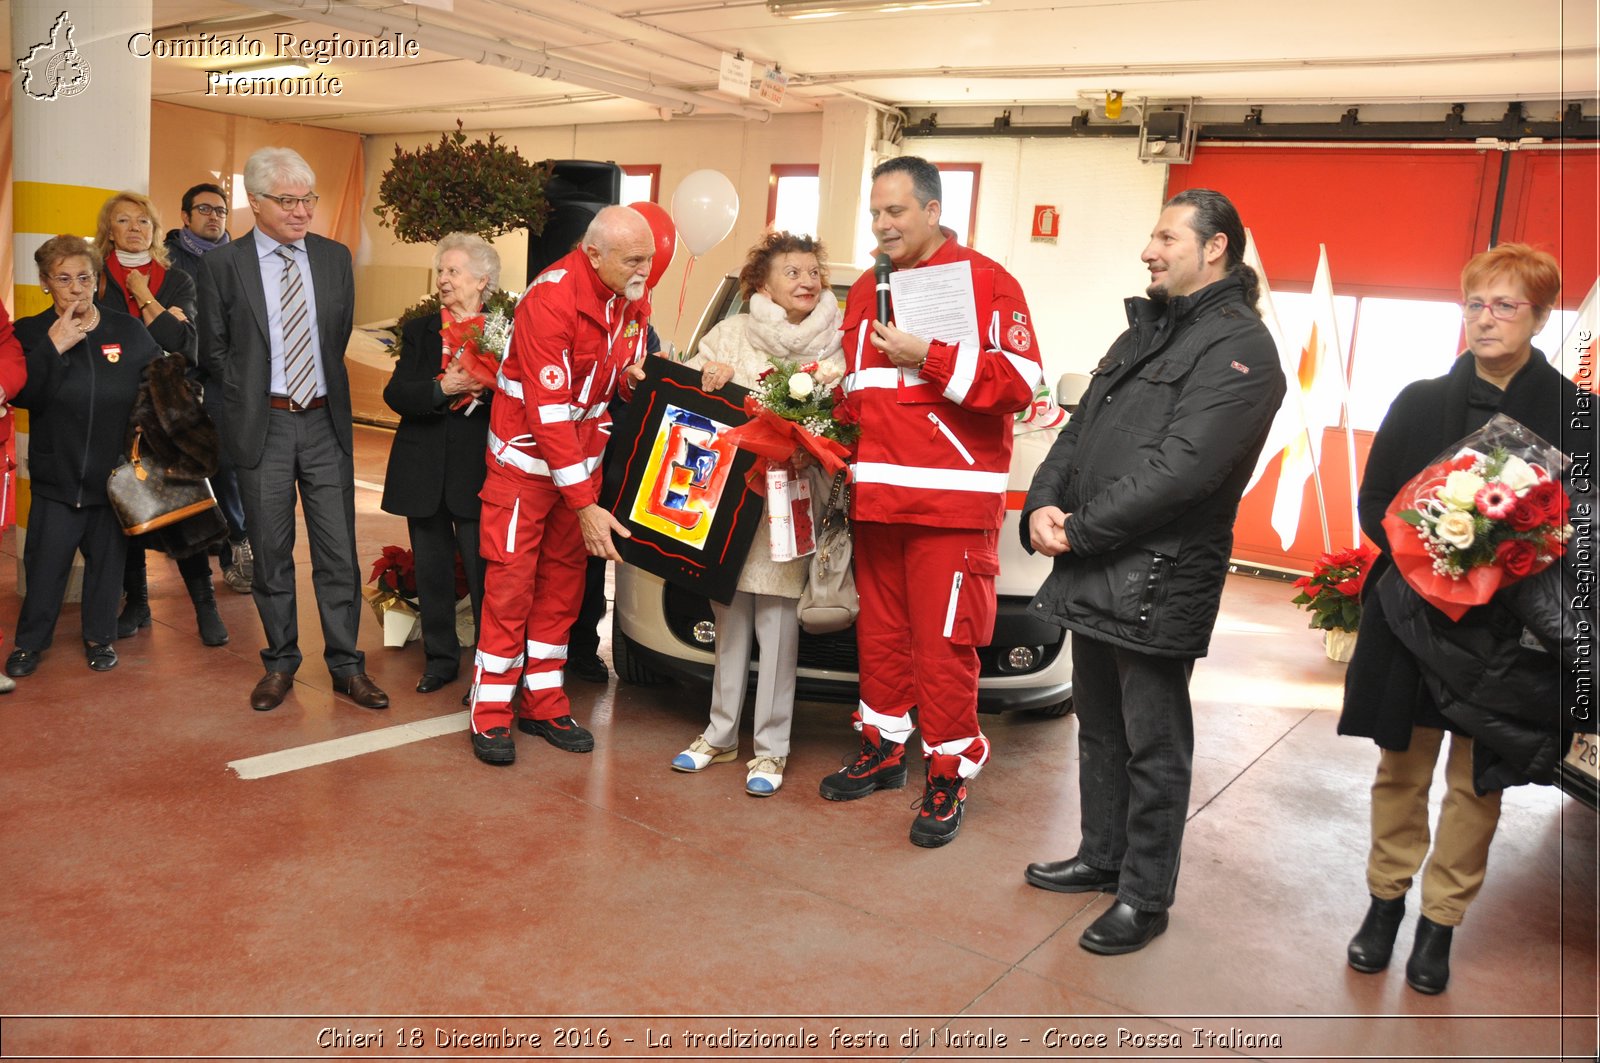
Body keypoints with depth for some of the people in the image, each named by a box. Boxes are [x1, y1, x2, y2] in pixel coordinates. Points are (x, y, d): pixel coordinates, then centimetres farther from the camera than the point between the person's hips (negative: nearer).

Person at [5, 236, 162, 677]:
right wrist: (53, 348, -21)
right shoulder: (30, 333, 0)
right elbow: (22, 395, -13)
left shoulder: (130, 331, 0)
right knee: (45, 563, 4)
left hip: (115, 474, 1)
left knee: (107, 558, 11)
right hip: (56, 475, 0)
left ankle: (100, 637, 27)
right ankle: (30, 642, 22)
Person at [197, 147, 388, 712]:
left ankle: (346, 666, 13)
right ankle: (280, 663, 22)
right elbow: (214, 349, 4)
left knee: (338, 550, 4)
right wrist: (252, 397, 2)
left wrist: (327, 390, 9)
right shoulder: (222, 264, -2)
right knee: (271, 551, 8)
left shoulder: (335, 257, 6)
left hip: (325, 421, 2)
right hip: (263, 425, -2)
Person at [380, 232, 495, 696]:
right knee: (432, 568, 11)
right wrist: (443, 389, -18)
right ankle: (440, 657, 25)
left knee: (482, 570, -3)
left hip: (476, 471, -4)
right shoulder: (419, 331, 10)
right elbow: (395, 394, -3)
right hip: (424, 470, 4)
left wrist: (482, 390, -24)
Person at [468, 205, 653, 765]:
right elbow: (548, 412, -27)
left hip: (583, 456, 7)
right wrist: (585, 505, -29)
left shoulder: (632, 301, -2)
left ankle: (543, 703, 20)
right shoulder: (551, 299, -24)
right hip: (527, 456, -6)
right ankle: (491, 714, 8)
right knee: (511, 579, -3)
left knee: (564, 577, 10)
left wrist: (638, 378, -16)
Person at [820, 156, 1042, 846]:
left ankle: (949, 776, 10)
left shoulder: (985, 281, -2)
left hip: (953, 496, -6)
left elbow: (1020, 381, -11)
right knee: (879, 630, 13)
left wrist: (928, 357, -17)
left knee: (944, 643, -4)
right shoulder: (865, 291, 18)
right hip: (876, 495, 6)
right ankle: (883, 749, 29)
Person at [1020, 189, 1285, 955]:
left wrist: (1078, 530, -17)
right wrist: (1043, 504, -4)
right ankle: (1101, 857, 37)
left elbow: (1181, 468, -21)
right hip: (1094, 572, 9)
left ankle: (1145, 896, 19)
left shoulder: (1238, 347, -11)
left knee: (1153, 746, 4)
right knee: (1099, 725, 20)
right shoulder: (1144, 333, 18)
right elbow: (1082, 428, 14)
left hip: (1157, 582, -9)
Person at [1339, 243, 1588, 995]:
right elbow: (1372, 504, 3)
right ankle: (1386, 898, 28)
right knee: (1402, 766, 11)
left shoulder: (1570, 413, -1)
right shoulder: (1420, 403, 4)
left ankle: (1441, 921, 24)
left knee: (1475, 782, 8)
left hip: (1509, 630, -1)